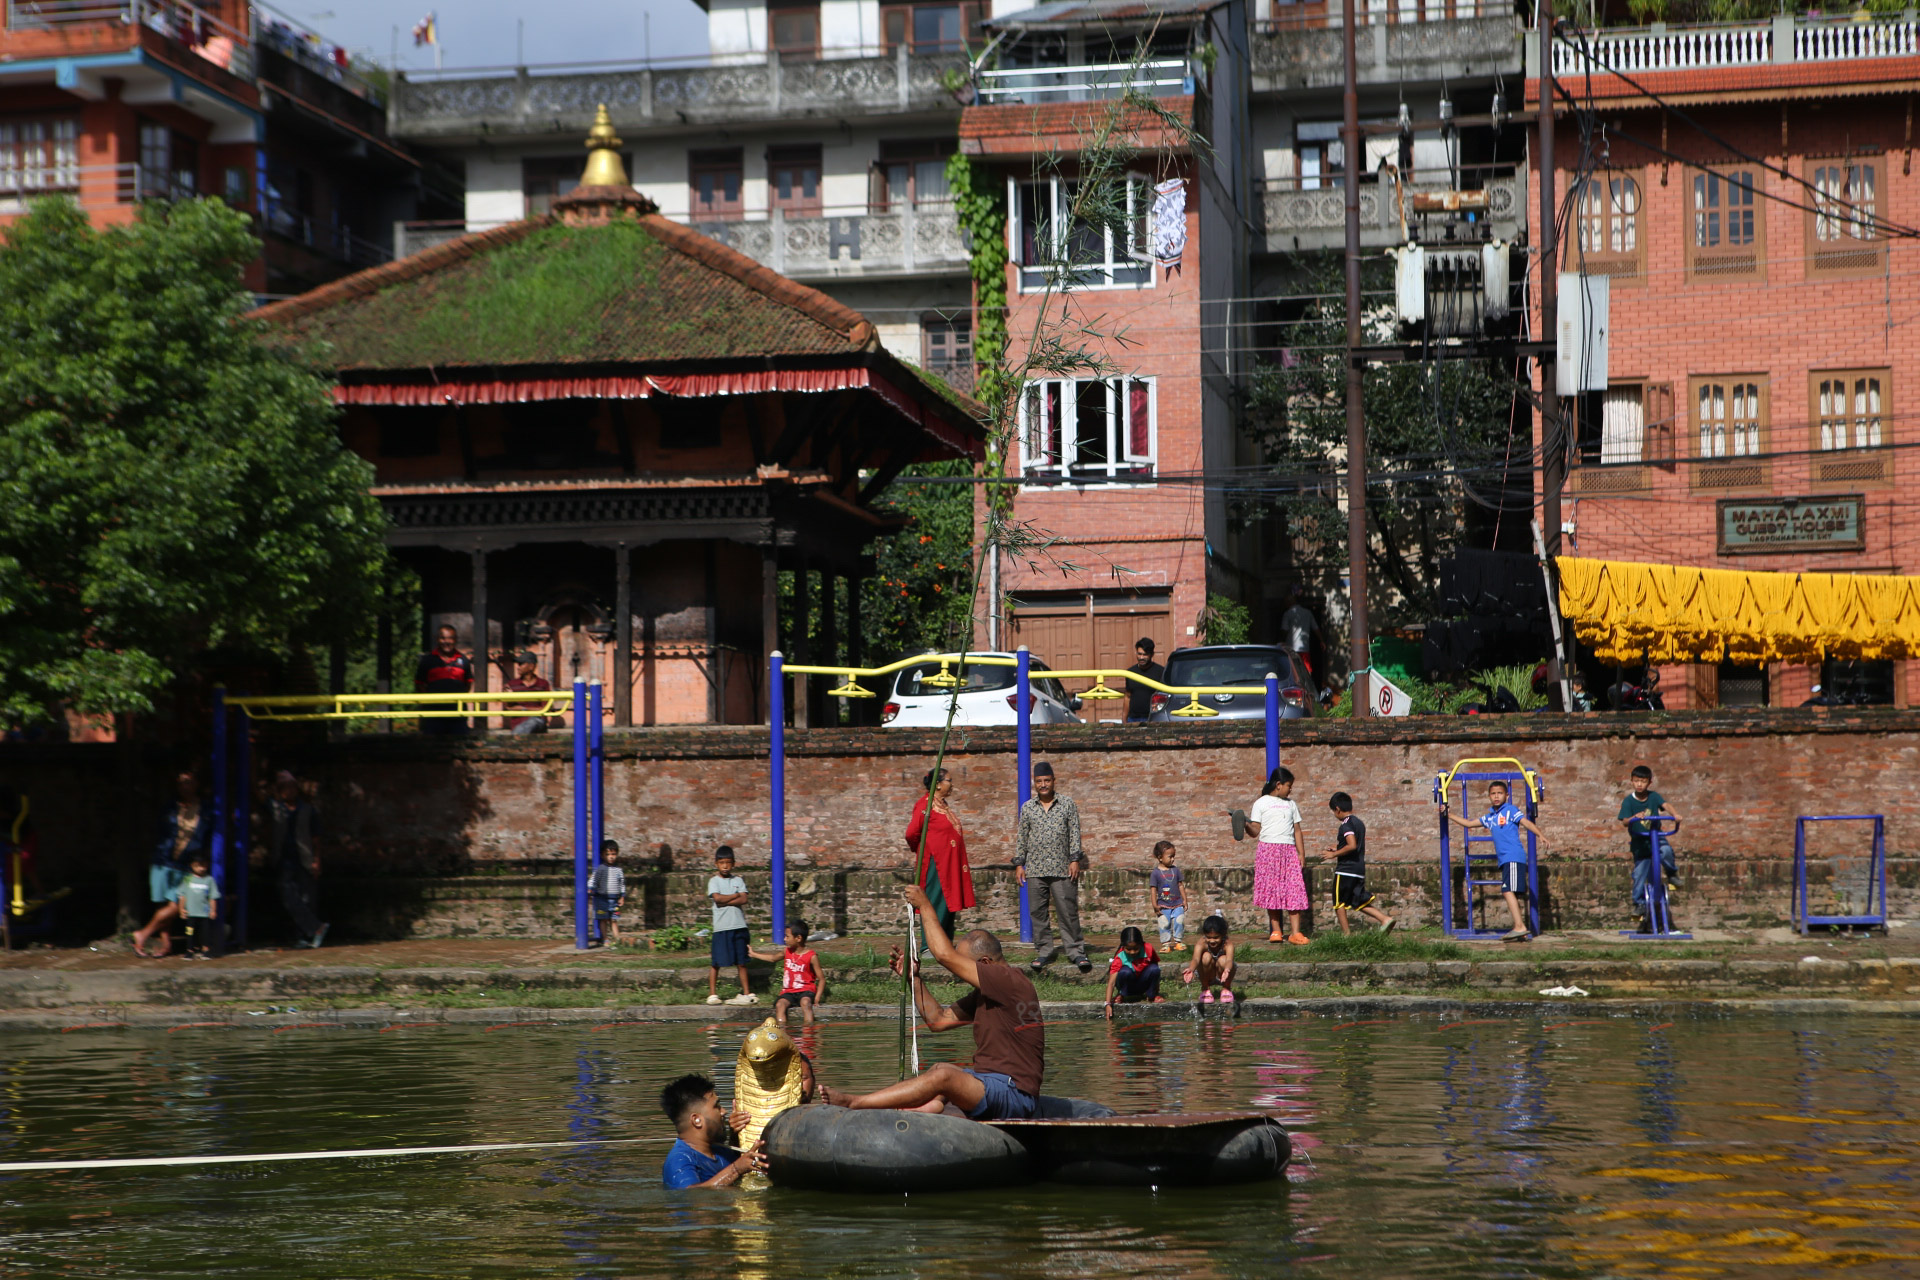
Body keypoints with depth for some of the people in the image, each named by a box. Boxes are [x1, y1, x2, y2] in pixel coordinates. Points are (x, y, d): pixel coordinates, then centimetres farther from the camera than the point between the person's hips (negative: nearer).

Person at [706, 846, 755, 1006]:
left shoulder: (738, 880, 11)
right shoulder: (714, 881, 3)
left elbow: (743, 899, -3)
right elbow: (717, 898, -14)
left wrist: (725, 901, -11)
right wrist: (735, 896, -3)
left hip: (739, 926, 3)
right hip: (721, 927, -3)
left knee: (741, 962, 7)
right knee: (716, 963, -3)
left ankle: (746, 993, 10)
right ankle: (712, 994, 4)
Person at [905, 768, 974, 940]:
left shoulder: (944, 805, 16)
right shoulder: (925, 804, -12)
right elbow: (912, 833, -15)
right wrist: (921, 851, 1)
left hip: (950, 864, 9)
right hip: (935, 863, -9)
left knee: (949, 906, 10)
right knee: (936, 906, -9)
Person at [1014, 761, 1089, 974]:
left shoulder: (1067, 805, 7)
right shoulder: (1027, 808, 11)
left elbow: (1075, 834, 5)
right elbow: (1022, 837, 13)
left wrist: (1075, 860, -3)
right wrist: (1019, 863, 7)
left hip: (1062, 869, -2)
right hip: (1035, 869, 2)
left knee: (1068, 911, -5)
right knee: (1038, 912, 2)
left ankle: (1076, 951, 0)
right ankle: (1044, 952, 10)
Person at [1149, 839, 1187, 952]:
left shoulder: (1175, 870, 5)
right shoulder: (1155, 873, -6)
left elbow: (1181, 886, 11)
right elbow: (1154, 889, -5)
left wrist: (1184, 900, 9)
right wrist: (1155, 905, -8)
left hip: (1177, 904, 3)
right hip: (1163, 905, -3)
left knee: (1179, 922, -2)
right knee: (1164, 924, -2)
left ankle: (1177, 941, 13)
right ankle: (1166, 943, 9)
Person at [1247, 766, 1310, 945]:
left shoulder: (1291, 804, 20)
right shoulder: (1261, 803, 7)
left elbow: (1297, 830, 18)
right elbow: (1255, 830, 1)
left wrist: (1301, 854, 9)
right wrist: (1246, 825, -20)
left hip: (1289, 851, 3)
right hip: (1268, 849, -3)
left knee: (1294, 891, -8)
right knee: (1271, 891, -4)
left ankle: (1295, 933, -13)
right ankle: (1275, 931, 4)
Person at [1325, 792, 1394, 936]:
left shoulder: (1346, 825, -14)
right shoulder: (1359, 823, 14)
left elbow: (1352, 845, -27)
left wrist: (1335, 853, -16)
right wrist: (1338, 848, 27)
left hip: (1345, 870, -8)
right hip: (1360, 869, 8)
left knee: (1339, 903, 4)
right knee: (1360, 902, 13)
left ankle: (1346, 933, 4)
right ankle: (1385, 919, -1)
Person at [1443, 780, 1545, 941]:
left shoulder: (1511, 810, 1)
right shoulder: (1490, 817, 21)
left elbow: (1526, 823, -11)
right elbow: (1469, 824, 30)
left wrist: (1540, 835, -27)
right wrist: (1449, 814, 29)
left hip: (1514, 856, -8)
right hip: (1504, 860, 8)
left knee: (1508, 890, -19)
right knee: (1509, 893, 5)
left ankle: (1519, 927, -23)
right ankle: (1522, 932, 6)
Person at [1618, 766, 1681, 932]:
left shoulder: (1654, 796, -3)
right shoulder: (1629, 801, -6)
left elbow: (1665, 805, -20)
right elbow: (1624, 822, -15)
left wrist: (1675, 815, -40)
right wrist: (1635, 817, -37)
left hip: (1656, 836, 0)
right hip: (1639, 841, 0)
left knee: (1666, 851, -31)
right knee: (1639, 875, -2)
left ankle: (1671, 875, -4)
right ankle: (1639, 904, 13)